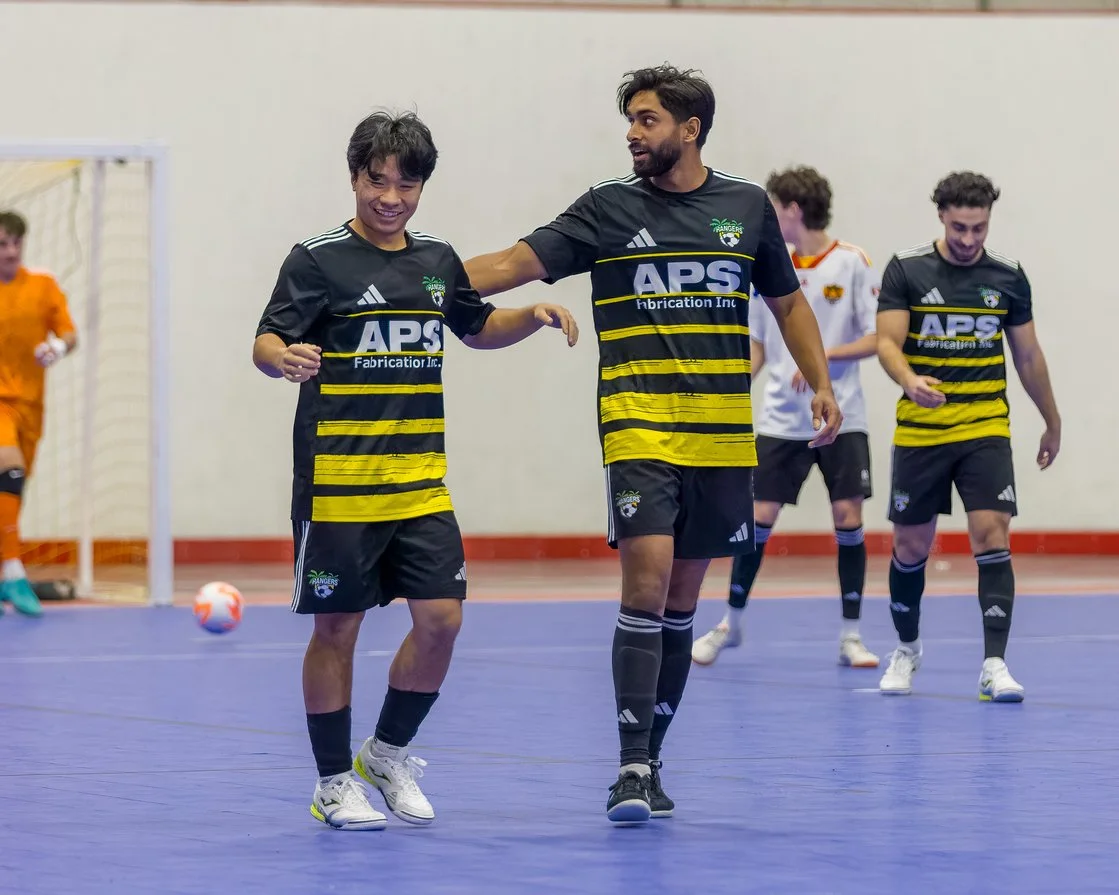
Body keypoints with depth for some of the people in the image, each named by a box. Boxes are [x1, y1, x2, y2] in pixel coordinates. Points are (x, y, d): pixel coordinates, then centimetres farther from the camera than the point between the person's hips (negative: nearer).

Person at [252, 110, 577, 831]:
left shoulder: (438, 260, 12)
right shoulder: (318, 259, -5)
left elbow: (478, 327, 29)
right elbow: (267, 343, -12)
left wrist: (533, 317, 11)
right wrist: (284, 357, -35)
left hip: (422, 484, 5)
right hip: (337, 482, -5)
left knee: (441, 618, -2)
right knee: (338, 627, 0)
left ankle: (389, 752, 20)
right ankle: (335, 783, 13)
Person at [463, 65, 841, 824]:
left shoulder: (747, 206, 7)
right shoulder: (609, 208, 1)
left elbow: (789, 303, 18)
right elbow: (516, 264, -4)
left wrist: (821, 384, 8)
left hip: (721, 436, 3)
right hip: (639, 428, -3)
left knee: (682, 598, 8)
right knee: (647, 577, -17)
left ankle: (650, 761, 19)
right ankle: (633, 765, -15)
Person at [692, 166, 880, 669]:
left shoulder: (852, 264, -5)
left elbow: (876, 339, -7)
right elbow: (755, 349, 14)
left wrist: (824, 355, -20)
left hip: (840, 419, -3)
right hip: (781, 420, 3)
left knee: (848, 518, -5)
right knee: (758, 517, 1)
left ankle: (850, 636, 5)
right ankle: (731, 623, 17)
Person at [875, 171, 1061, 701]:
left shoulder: (1008, 277, 3)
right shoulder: (906, 271, -3)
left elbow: (1028, 357, 14)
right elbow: (888, 342, -11)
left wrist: (1052, 423, 20)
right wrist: (909, 381, -32)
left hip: (986, 430, 0)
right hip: (919, 433, 0)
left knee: (992, 537, -14)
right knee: (911, 546, 8)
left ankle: (994, 666, -15)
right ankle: (907, 650, 31)